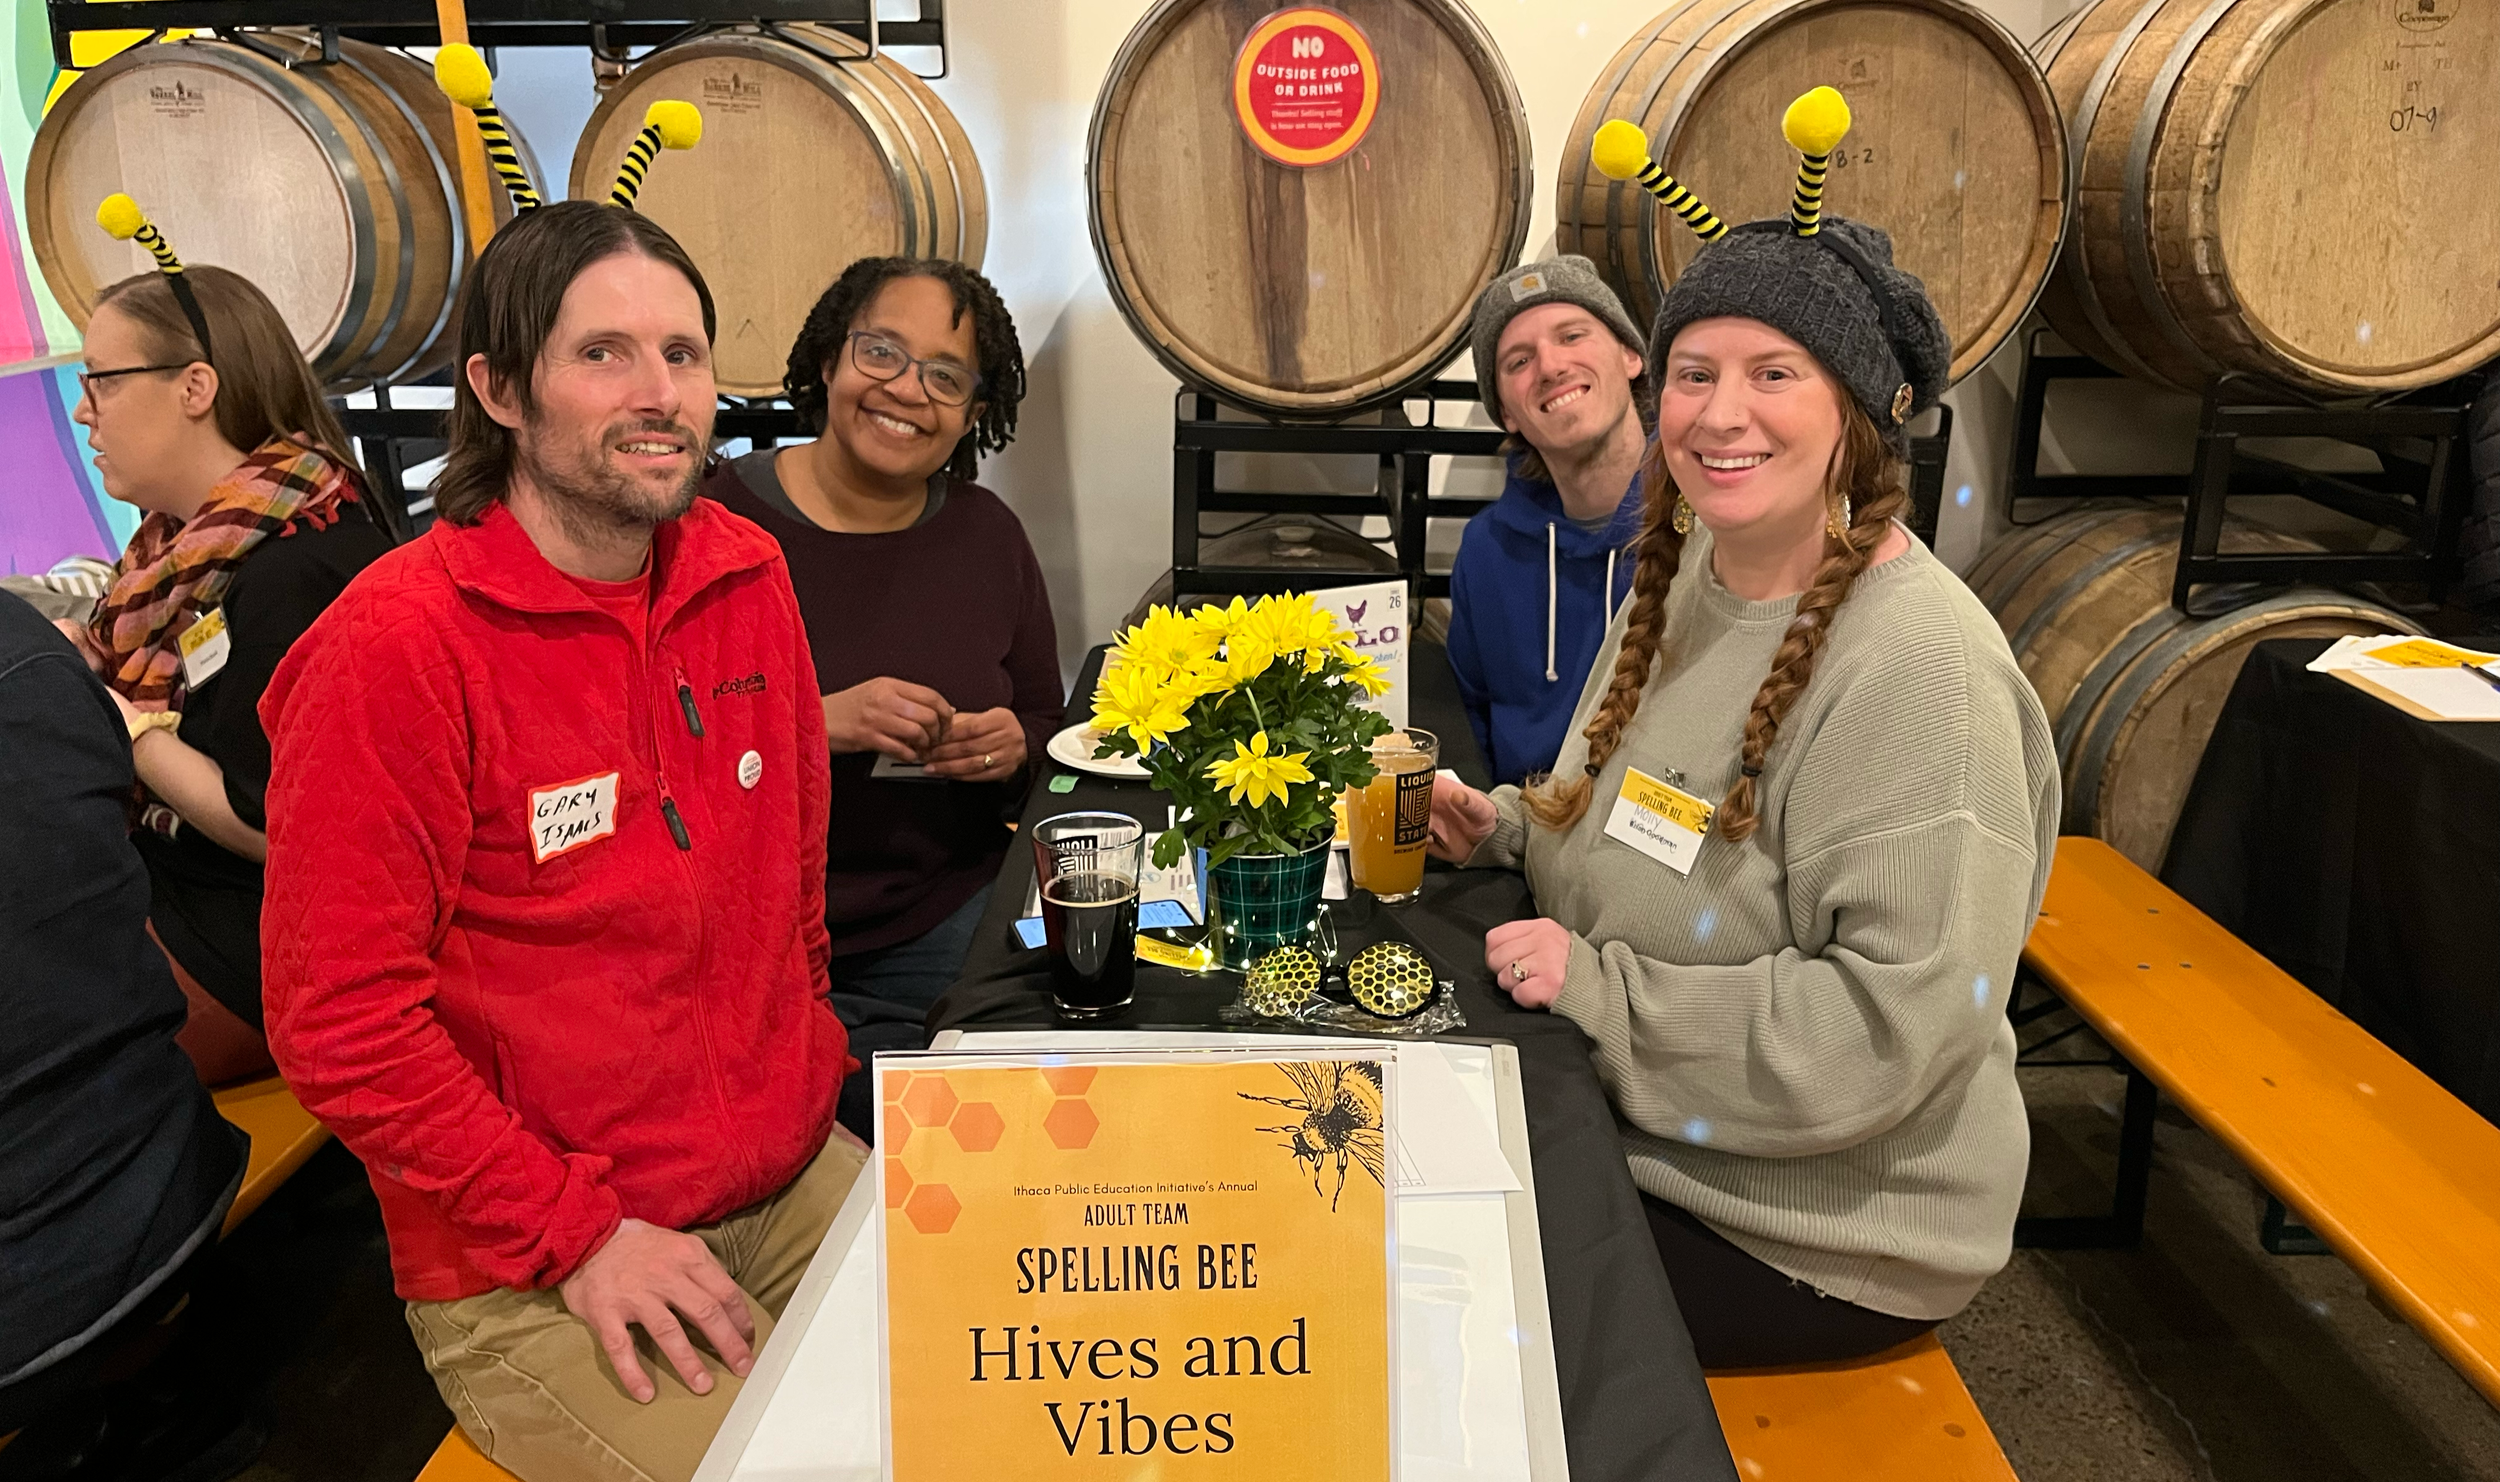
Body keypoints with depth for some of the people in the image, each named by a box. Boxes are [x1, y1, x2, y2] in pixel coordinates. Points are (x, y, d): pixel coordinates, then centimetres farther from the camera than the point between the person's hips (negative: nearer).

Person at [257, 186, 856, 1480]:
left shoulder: (745, 576, 3)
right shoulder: (395, 645, -16)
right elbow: (339, 1021, -15)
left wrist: (803, 1078, 11)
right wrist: (579, 1232, -16)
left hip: (794, 1183, 6)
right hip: (523, 1277, -5)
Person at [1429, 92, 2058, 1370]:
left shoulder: (1919, 666, -26)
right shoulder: (1687, 576, 1)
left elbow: (1894, 1021, -29)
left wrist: (1600, 989, -26)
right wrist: (1506, 828, -1)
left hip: (1813, 1230, -7)